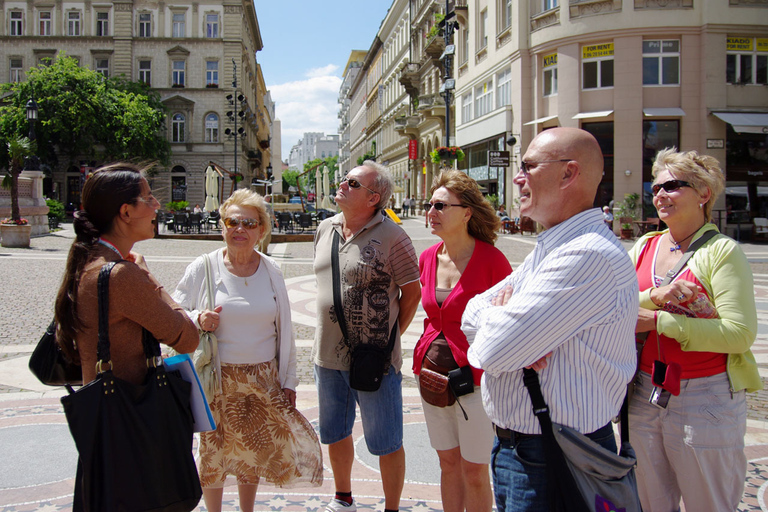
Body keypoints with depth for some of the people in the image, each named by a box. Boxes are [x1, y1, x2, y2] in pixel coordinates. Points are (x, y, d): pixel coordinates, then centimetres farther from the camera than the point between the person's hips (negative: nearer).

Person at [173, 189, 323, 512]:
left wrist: (288, 380, 7)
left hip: (263, 379, 2)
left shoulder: (271, 270, 3)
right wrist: (198, 320, -20)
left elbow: (284, 329, 7)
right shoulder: (203, 268, -5)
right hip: (217, 377, -2)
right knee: (214, 451, 6)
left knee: (254, 450, 13)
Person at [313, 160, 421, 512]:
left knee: (386, 443, 7)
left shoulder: (392, 237, -14)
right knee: (335, 434, 22)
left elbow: (412, 292, -7)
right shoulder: (325, 229, 7)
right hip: (327, 354, 7)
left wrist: (390, 336, -4)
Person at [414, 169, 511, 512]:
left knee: (474, 470, 7)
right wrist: (426, 358, 14)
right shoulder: (428, 258, 4)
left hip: (476, 377, -5)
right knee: (448, 463, 17)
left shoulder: (491, 259, -14)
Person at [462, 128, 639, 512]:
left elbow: (493, 352, -28)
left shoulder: (589, 257, -25)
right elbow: (473, 315, 8)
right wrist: (506, 324, -15)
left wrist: (496, 318, -5)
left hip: (551, 465, -9)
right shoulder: (547, 249, 9)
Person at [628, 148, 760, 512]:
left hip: (706, 399, -5)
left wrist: (659, 321, -19)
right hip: (644, 394, 5)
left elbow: (740, 333, -19)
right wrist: (655, 296, -18)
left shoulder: (722, 251, -9)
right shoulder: (644, 247, 7)